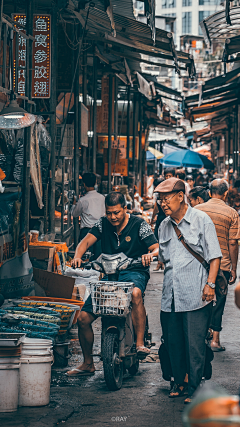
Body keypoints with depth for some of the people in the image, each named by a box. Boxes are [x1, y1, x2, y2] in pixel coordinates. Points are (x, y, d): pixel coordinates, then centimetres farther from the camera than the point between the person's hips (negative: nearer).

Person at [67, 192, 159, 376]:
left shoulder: (139, 224, -2)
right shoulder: (103, 224, 9)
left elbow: (157, 248, -7)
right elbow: (87, 240, -2)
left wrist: (150, 254, -31)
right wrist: (78, 256, -23)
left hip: (134, 272, -4)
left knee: (135, 293, -42)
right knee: (83, 318, -5)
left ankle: (140, 343, -36)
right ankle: (88, 364, 13)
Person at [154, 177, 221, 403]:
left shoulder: (201, 220, -2)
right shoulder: (164, 226, 15)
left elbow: (214, 255, -4)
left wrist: (210, 284, -12)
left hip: (196, 294, -5)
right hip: (170, 296, 5)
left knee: (195, 344, -4)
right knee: (172, 342, 10)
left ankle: (194, 387, 6)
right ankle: (179, 382, 26)